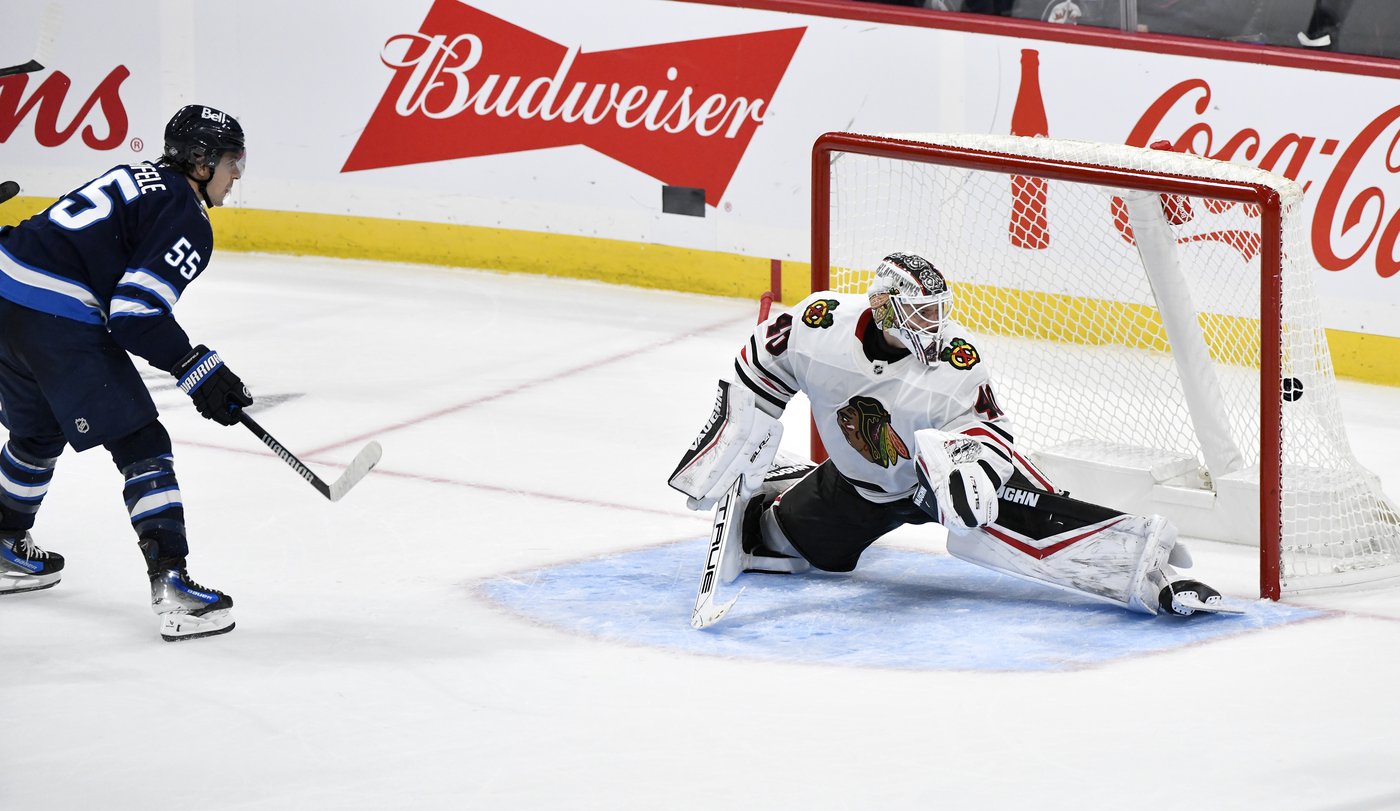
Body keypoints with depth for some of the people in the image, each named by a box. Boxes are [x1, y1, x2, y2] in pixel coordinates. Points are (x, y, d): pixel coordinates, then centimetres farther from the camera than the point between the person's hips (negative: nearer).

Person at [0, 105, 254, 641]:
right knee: (140, 445, -5)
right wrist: (199, 371, -8)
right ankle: (171, 587, -13)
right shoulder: (188, 222, -7)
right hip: (58, 321, -9)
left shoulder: (136, 181, 21)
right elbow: (136, 313, -16)